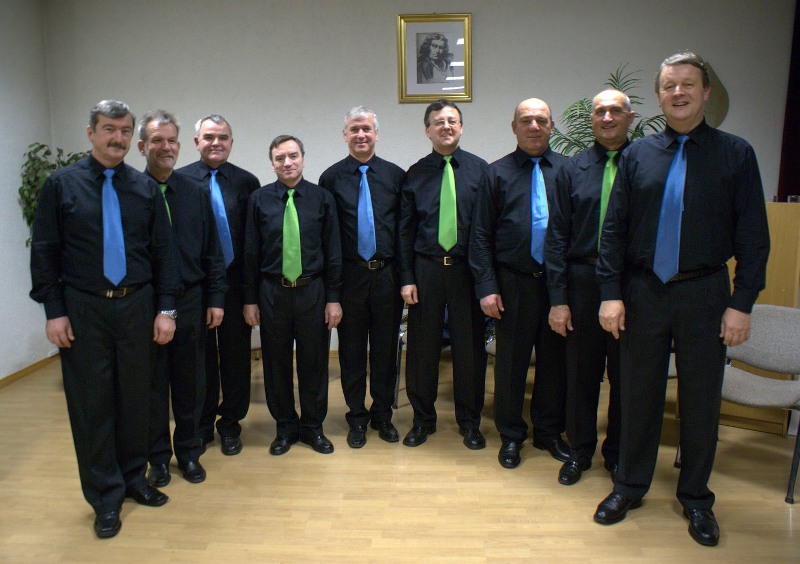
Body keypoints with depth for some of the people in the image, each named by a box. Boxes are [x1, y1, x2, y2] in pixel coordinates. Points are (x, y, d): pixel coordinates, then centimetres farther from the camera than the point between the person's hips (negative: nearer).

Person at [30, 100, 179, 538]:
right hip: (83, 308, -1)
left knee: (135, 396, 11)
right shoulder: (61, 184, 1)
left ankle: (134, 478, 30)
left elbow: (163, 251, 4)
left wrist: (165, 308, -1)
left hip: (137, 305, 2)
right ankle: (105, 497, 20)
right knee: (91, 402, 5)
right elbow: (44, 251, 0)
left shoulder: (146, 188, 5)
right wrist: (54, 311, -5)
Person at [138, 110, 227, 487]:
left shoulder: (196, 193, 6)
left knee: (190, 382, 12)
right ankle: (158, 456, 27)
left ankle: (189, 452, 29)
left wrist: (216, 298, 2)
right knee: (152, 383, 10)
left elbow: (212, 251, 7)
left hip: (190, 302, 3)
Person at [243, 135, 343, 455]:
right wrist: (250, 299, 1)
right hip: (272, 292, 1)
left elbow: (333, 251, 0)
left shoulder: (322, 198, -1)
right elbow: (251, 252, 2)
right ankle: (285, 426, 29)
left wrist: (333, 298, -2)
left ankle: (312, 426, 27)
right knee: (276, 362, 10)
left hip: (312, 291, 0)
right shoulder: (259, 199, 0)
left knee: (314, 362, 9)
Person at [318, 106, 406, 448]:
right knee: (351, 348, 9)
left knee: (385, 348, 10)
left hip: (387, 274, 1)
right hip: (349, 275, -1)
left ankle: (383, 415, 27)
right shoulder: (332, 178, 1)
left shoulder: (395, 175, 4)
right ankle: (356, 417, 25)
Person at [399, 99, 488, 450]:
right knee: (422, 346, 7)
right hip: (426, 268, 1)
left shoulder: (479, 170, 1)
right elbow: (405, 230, 5)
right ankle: (423, 418, 27)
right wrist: (406, 278, -1)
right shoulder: (415, 174, 5)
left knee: (469, 346, 7)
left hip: (467, 268, -1)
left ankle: (469, 421, 26)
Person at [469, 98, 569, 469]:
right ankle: (511, 435, 25)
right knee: (511, 361, 7)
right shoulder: (497, 173, 3)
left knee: (554, 358, 11)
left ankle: (549, 432, 30)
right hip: (513, 282, -1)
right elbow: (481, 236, 1)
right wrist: (486, 286, -7)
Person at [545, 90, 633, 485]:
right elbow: (557, 237, 2)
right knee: (581, 371, 11)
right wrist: (558, 299, -3)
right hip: (583, 282, 1)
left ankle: (617, 452, 31)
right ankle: (580, 450, 30)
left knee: (625, 374, 11)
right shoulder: (572, 170, 4)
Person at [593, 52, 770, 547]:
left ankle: (696, 498, 28)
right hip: (643, 292, 1)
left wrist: (742, 304, -7)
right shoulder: (638, 155, 6)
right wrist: (611, 293, -4)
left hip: (704, 293, -1)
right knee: (638, 394, 11)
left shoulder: (735, 154, 1)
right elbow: (614, 229, 3)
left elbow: (753, 236, -1)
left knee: (702, 399, 9)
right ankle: (631, 486, 29)